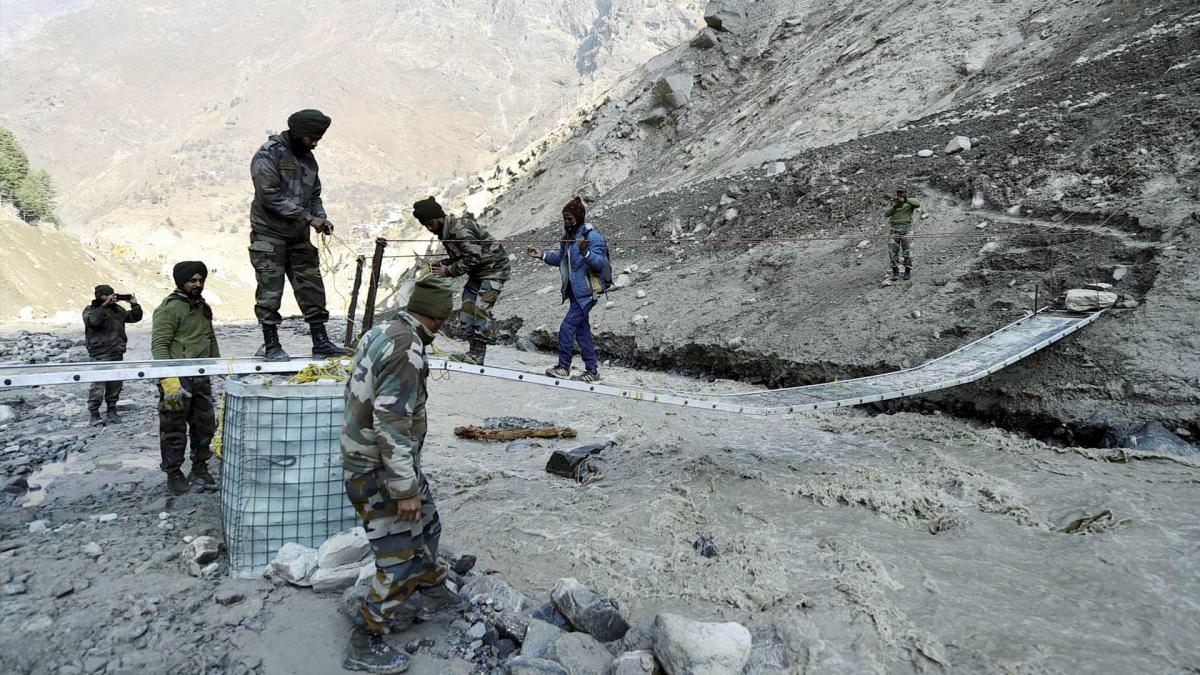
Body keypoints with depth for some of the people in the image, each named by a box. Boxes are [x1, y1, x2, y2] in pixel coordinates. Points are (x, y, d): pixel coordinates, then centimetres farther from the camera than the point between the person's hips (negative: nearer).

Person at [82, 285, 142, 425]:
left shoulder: (117, 309, 15)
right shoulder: (90, 310, 0)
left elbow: (135, 317, 18)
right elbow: (93, 320, -22)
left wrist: (135, 305, 2)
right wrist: (105, 305, -23)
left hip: (117, 354, 6)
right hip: (100, 356, -6)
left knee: (115, 384, 9)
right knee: (98, 386, -11)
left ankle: (112, 411, 19)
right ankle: (94, 415, -4)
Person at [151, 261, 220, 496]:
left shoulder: (203, 307, 15)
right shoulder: (169, 308, -11)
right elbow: (159, 345, -16)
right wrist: (168, 378, -24)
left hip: (201, 377, 8)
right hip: (177, 379, -8)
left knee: (205, 425, 13)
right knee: (174, 429, 1)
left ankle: (199, 469, 26)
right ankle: (173, 474, 13)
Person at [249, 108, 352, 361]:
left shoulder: (308, 159, 12)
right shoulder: (269, 154, -11)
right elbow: (269, 196, -19)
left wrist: (321, 217, -2)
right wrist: (308, 218, -21)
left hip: (299, 237, 7)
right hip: (269, 235, -7)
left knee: (312, 288, 6)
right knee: (270, 290, -2)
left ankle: (320, 342, 12)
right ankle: (271, 345, 6)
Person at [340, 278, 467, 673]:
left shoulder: (381, 333, 5)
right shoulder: (407, 350, -25)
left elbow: (355, 393, 15)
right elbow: (392, 425, -28)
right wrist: (405, 488, -22)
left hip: (366, 457, 10)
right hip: (380, 470, -10)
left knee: (425, 525, 25)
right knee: (401, 560, 0)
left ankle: (434, 595, 44)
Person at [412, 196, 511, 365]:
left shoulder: (459, 229, -23)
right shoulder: (446, 232, 8)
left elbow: (474, 257, -28)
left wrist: (448, 271, -21)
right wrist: (439, 265, -3)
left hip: (494, 269, -10)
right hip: (478, 272, 10)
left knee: (480, 309, -18)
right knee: (466, 311, 4)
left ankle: (477, 355, -17)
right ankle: (474, 351, 8)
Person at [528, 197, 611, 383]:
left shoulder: (593, 236, -14)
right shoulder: (568, 237, 12)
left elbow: (600, 263, -23)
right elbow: (560, 258, 26)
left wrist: (585, 253, -39)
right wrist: (543, 255, 12)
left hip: (587, 292, -9)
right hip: (575, 291, 9)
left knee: (567, 327, -11)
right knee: (582, 329, 12)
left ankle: (563, 367, 0)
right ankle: (593, 370, 19)